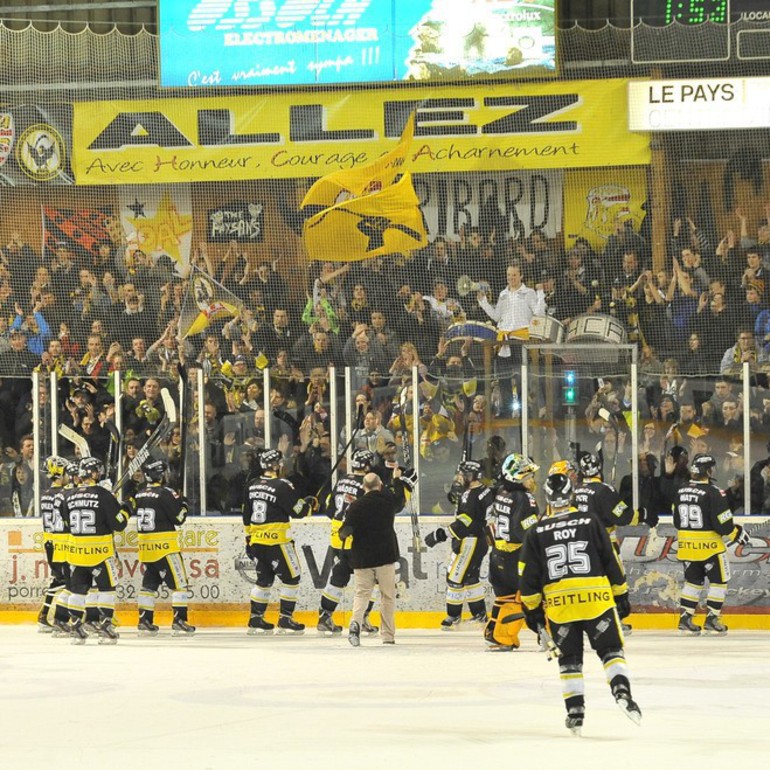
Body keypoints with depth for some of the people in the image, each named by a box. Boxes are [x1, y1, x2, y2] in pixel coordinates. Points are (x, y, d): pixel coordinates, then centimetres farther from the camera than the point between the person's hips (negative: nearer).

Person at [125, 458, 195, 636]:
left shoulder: (139, 495, 8)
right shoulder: (166, 494, -13)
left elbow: (128, 511, 14)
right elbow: (179, 518, -11)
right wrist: (183, 505, 3)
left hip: (145, 546, 7)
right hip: (165, 547, -7)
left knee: (149, 583, 13)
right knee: (179, 583, -2)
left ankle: (145, 621, 11)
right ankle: (179, 621, -8)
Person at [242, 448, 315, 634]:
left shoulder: (253, 486, 8)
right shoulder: (282, 486, -14)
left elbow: (247, 516, 15)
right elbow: (298, 511, -12)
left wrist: (249, 536, 23)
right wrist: (309, 505, 9)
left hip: (257, 541, 7)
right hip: (277, 541, -7)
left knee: (264, 579, 17)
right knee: (291, 578, 2)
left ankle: (256, 619, 17)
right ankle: (285, 620, 0)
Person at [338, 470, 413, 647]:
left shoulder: (356, 506, -7)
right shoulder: (389, 501, -1)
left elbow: (345, 532, -10)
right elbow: (400, 501, 24)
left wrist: (344, 533, 14)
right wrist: (398, 480, 39)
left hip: (362, 558, 0)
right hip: (385, 557, 0)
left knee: (362, 592, 8)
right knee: (387, 595, 9)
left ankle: (356, 622, -19)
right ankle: (388, 635, 8)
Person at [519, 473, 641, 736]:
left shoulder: (536, 533, 5)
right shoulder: (590, 523, 3)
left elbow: (529, 576, 5)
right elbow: (610, 562, 5)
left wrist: (532, 610, 13)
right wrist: (621, 594, 14)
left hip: (558, 605, 1)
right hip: (596, 599, -1)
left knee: (569, 659, 13)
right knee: (611, 650, 9)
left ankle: (575, 712, 7)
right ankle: (622, 692, -14)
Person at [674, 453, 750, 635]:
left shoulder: (681, 492, 4)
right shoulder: (713, 492, -17)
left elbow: (677, 522, 12)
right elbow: (722, 523, -18)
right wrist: (737, 533, -2)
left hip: (687, 545, 6)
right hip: (709, 545, -6)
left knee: (693, 581, 16)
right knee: (718, 581, 7)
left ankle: (685, 618, 12)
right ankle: (711, 619, 3)